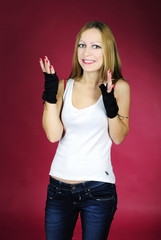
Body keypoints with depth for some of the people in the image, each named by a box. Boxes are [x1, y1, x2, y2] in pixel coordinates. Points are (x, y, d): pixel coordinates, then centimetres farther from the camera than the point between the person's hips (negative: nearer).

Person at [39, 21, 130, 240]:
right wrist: (50, 95, -14)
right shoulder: (64, 86, 1)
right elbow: (53, 135, -6)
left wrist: (111, 105, -19)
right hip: (59, 186, 2)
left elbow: (119, 138, -5)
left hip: (98, 188, -2)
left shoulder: (119, 87, -4)